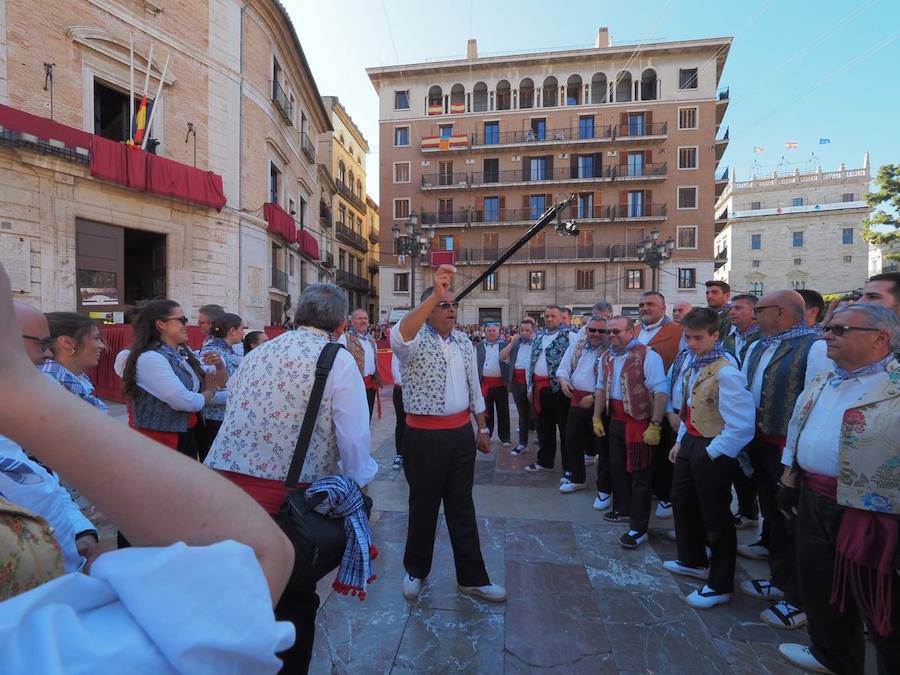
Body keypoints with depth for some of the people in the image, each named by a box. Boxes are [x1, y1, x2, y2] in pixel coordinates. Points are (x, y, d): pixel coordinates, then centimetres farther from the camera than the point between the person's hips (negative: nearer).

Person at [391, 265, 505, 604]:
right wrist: (435, 294, -42)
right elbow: (399, 336, -36)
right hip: (425, 436, -5)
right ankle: (415, 570, 34)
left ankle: (472, 577, 29)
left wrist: (482, 428, 15)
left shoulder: (464, 341, 8)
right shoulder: (416, 340, -10)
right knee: (424, 506, 11)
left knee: (462, 507, 15)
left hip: (462, 433, 5)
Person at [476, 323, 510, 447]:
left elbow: (509, 363, 1)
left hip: (500, 383, -1)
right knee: (486, 411, 10)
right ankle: (486, 435, 23)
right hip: (484, 383, 1)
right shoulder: (479, 347, 5)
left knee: (503, 411, 7)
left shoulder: (504, 345, 2)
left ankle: (504, 437, 18)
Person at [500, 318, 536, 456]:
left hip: (532, 382, -5)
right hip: (517, 382, 5)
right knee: (522, 413, 16)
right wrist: (512, 342, -2)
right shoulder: (516, 343, 13)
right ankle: (522, 443, 25)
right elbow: (502, 357, 5)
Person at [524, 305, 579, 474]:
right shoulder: (538, 337, 15)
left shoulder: (569, 336, -5)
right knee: (544, 426, 17)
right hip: (539, 388, 6)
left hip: (559, 388, -6)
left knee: (565, 428, 2)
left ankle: (569, 466, 13)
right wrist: (530, 387, 15)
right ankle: (544, 461, 31)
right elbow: (531, 362, 17)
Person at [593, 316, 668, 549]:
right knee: (617, 468, 18)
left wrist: (655, 425, -22)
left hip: (639, 422, -7)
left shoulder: (647, 355, -16)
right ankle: (622, 510, 38)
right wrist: (597, 418, 13)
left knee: (639, 474, 0)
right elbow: (601, 389, 14)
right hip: (615, 420, 7)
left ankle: (638, 527, 11)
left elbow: (660, 392, -19)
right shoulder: (607, 357, 8)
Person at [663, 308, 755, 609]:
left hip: (712, 451, -9)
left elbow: (741, 424, -26)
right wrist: (680, 441, 14)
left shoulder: (725, 372, -24)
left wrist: (712, 453, -18)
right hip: (690, 443, 9)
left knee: (715, 517, 6)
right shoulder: (694, 365, 4)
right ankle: (692, 561, 45)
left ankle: (719, 585, 26)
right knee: (682, 502, 23)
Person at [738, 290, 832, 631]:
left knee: (794, 523, 6)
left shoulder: (815, 348, -16)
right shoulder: (756, 348, 10)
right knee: (773, 514, 21)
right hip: (759, 445, 8)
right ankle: (780, 581, 40)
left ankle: (799, 601, 25)